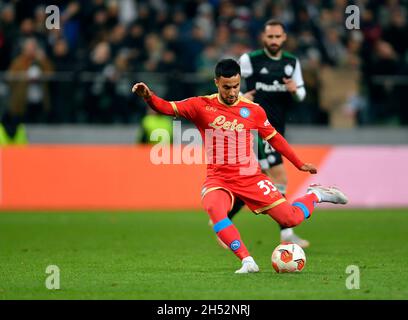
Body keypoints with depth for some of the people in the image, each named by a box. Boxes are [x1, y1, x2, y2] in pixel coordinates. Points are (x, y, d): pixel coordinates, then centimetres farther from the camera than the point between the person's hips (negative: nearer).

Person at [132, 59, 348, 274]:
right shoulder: (202, 106, -3)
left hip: (251, 177, 1)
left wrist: (299, 164, 19)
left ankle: (315, 195, 30)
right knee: (214, 209, -36)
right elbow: (167, 108, -10)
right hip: (218, 179, -1)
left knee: (291, 219, -4)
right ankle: (247, 262, -33)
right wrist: (148, 96, -31)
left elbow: (274, 138, 15)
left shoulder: (253, 110, 2)